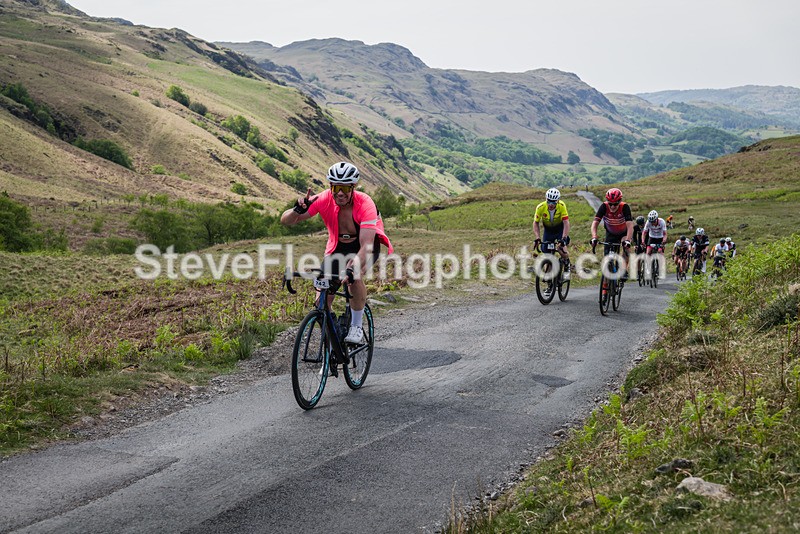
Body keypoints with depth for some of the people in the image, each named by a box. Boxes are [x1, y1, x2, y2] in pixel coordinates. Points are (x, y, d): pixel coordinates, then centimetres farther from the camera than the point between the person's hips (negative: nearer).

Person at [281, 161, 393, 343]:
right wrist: (297, 210, -46)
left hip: (365, 244, -3)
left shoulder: (365, 204, -33)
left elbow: (366, 246, -40)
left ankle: (356, 327, -11)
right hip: (337, 246, 3)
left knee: (355, 277, -32)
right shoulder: (323, 200, -25)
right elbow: (285, 221, -24)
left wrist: (352, 270, -56)